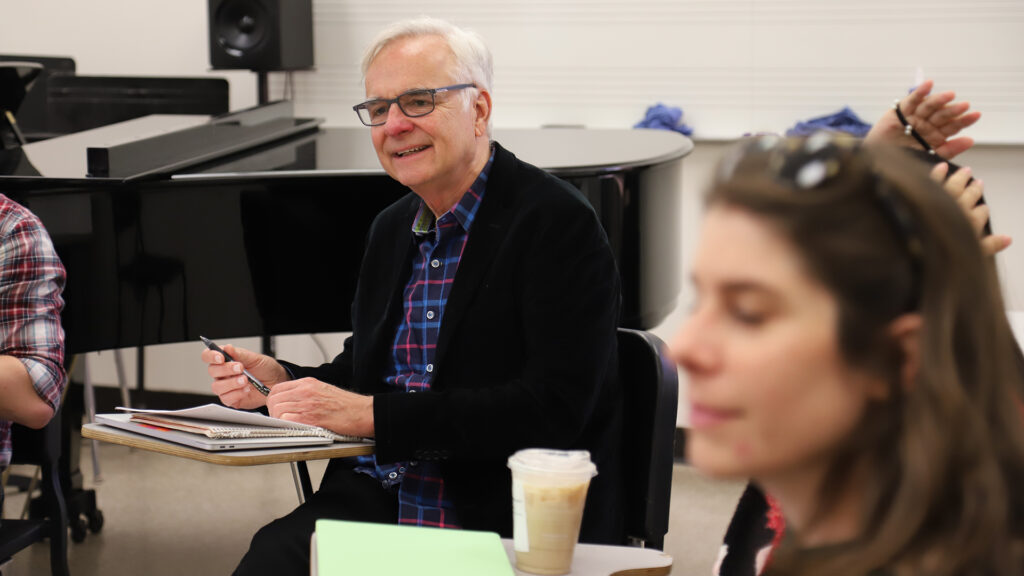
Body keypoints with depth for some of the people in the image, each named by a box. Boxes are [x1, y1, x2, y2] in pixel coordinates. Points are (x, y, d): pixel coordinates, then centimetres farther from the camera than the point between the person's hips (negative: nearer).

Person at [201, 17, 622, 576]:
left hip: (496, 516, -6)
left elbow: (554, 406, -19)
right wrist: (278, 381, 1)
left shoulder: (556, 222, -9)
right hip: (377, 494, 6)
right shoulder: (390, 229, 14)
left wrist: (373, 414, -19)